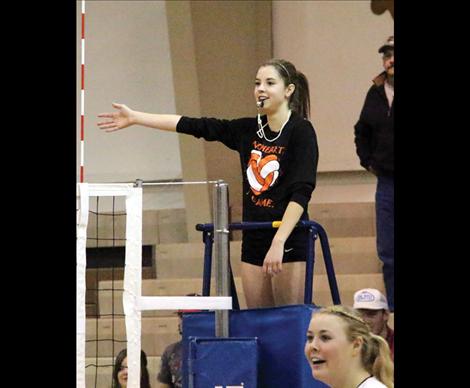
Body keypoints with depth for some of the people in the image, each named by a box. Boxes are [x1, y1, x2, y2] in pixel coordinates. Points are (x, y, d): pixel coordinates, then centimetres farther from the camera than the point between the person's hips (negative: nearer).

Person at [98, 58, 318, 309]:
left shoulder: (301, 131, -8)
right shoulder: (248, 130, 9)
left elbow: (301, 192, -15)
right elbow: (194, 125, 12)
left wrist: (278, 242, -23)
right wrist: (134, 117, 13)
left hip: (289, 241, -6)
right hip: (254, 241, 7)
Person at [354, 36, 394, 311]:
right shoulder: (376, 93, 8)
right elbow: (362, 131, 24)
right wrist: (368, 161, 16)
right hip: (386, 181, 6)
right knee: (387, 252, 10)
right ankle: (391, 309, 19)